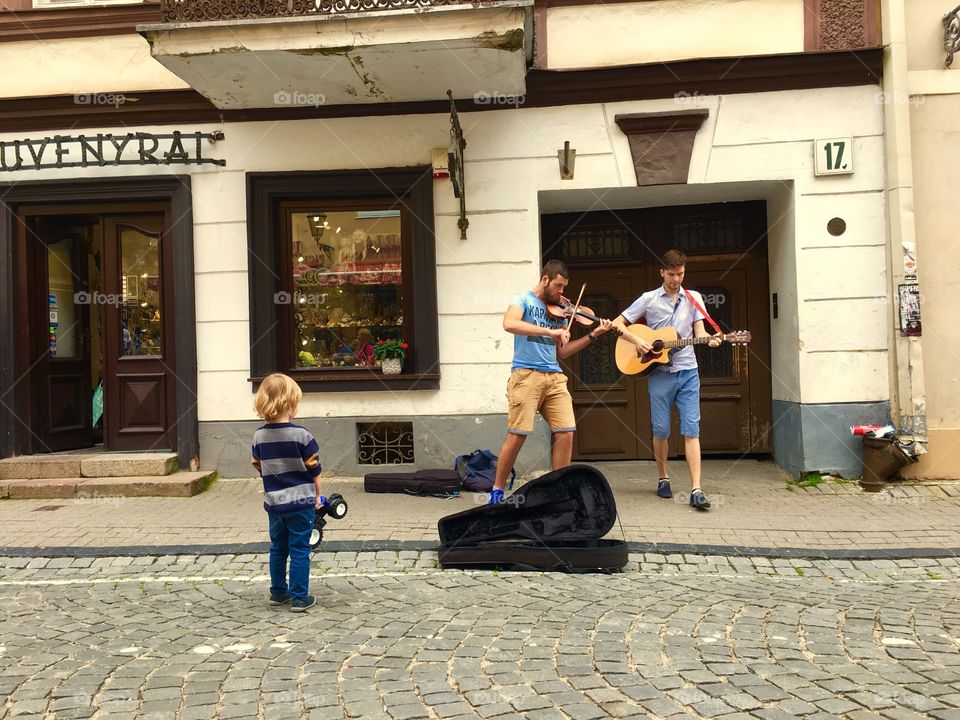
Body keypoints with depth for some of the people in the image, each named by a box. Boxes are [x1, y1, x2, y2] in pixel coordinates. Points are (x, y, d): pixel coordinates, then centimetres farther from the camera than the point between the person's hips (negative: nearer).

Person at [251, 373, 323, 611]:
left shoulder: (259, 436, -2)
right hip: (301, 501, -4)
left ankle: (278, 592, 28)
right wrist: (318, 495, 6)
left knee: (277, 548, 19)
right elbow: (314, 469, -9)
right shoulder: (301, 435, -15)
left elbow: (260, 467, 10)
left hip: (274, 502, 5)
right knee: (300, 550, 4)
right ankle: (299, 597, 8)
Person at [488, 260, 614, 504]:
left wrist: (593, 335, 9)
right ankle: (497, 490, 8)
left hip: (554, 377, 6)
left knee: (566, 433, -4)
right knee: (517, 435, -8)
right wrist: (549, 331, -23)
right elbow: (509, 324, -20)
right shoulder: (523, 300, 2)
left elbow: (562, 352, 17)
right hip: (526, 374, -5)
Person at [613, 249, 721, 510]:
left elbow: (699, 331, 3)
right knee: (661, 429, 5)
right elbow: (617, 324, 4)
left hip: (688, 371, 1)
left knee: (691, 429, -6)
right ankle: (664, 478, 25)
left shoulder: (694, 298, 10)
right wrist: (636, 340, -12)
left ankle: (696, 489, -9)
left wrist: (709, 339, -19)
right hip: (660, 373, -1)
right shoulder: (649, 299, 4)